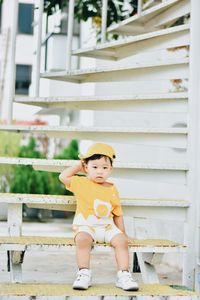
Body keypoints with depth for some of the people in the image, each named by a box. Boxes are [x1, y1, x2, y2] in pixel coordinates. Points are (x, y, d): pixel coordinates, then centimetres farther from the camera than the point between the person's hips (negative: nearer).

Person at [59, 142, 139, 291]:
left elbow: (118, 214, 15)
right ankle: (84, 273, -30)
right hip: (85, 226, -3)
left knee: (122, 240, -23)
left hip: (107, 227, 3)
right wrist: (79, 166, 8)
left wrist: (122, 232, 9)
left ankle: (124, 275, -19)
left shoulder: (112, 189, 11)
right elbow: (63, 177, -1)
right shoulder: (81, 183, 6)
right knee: (82, 239, -35)